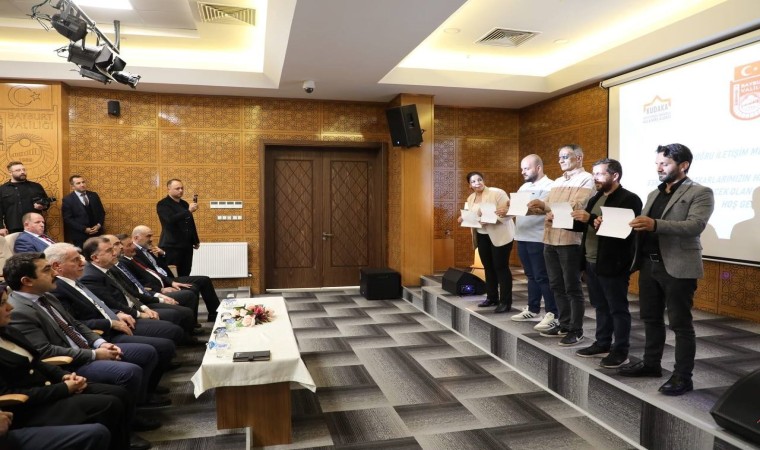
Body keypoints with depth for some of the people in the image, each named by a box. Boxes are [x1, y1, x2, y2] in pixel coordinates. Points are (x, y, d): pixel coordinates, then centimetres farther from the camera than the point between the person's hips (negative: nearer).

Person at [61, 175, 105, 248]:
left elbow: (102, 212, 13)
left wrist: (99, 225, -5)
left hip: (97, 233, 4)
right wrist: (84, 229, -15)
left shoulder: (94, 195, 10)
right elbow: (68, 219, -7)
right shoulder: (67, 200, -3)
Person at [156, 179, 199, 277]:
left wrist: (196, 240, 21)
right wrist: (188, 211, -25)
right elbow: (171, 220, -23)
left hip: (186, 246, 6)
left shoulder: (184, 204, 16)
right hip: (171, 247, -6)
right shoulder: (162, 204, -5)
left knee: (184, 276, 5)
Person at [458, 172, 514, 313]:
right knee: (488, 267, 14)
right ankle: (492, 297, 26)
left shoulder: (497, 193, -11)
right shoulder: (470, 198, 9)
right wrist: (463, 219, 0)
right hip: (482, 236, 7)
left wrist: (502, 213, -33)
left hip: (499, 235, -7)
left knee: (501, 267, -5)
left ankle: (505, 302, 0)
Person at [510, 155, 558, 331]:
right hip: (522, 237, 8)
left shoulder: (549, 186, -9)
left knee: (543, 277, -5)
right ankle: (532, 310, 24)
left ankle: (552, 315, 2)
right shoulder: (524, 187, 18)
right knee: (531, 276, 15)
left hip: (538, 239, -8)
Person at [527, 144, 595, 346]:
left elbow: (576, 207, -18)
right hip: (550, 239, 8)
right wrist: (535, 207, -4)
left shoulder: (586, 179, -5)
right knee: (557, 286, 14)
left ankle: (576, 330, 10)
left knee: (572, 287, 1)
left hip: (570, 240, -8)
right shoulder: (557, 182, 19)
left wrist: (545, 205, -21)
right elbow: (548, 207, 17)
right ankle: (564, 324, 25)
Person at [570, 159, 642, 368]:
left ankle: (620, 351, 10)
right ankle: (603, 344, 26)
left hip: (612, 264, -8)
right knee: (601, 307, 16)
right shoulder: (596, 198, 16)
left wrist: (591, 219, -27)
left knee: (618, 309, 2)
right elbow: (584, 225, 15)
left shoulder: (629, 199, -10)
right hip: (591, 262, 8)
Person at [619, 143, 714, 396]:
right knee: (651, 318, 15)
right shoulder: (654, 194, 18)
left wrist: (656, 224, -32)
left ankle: (683, 377, 10)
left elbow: (695, 226, -20)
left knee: (680, 323, 0)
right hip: (649, 264, 7)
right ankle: (651, 363, 28)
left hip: (677, 267, -7)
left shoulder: (700, 193, -5)